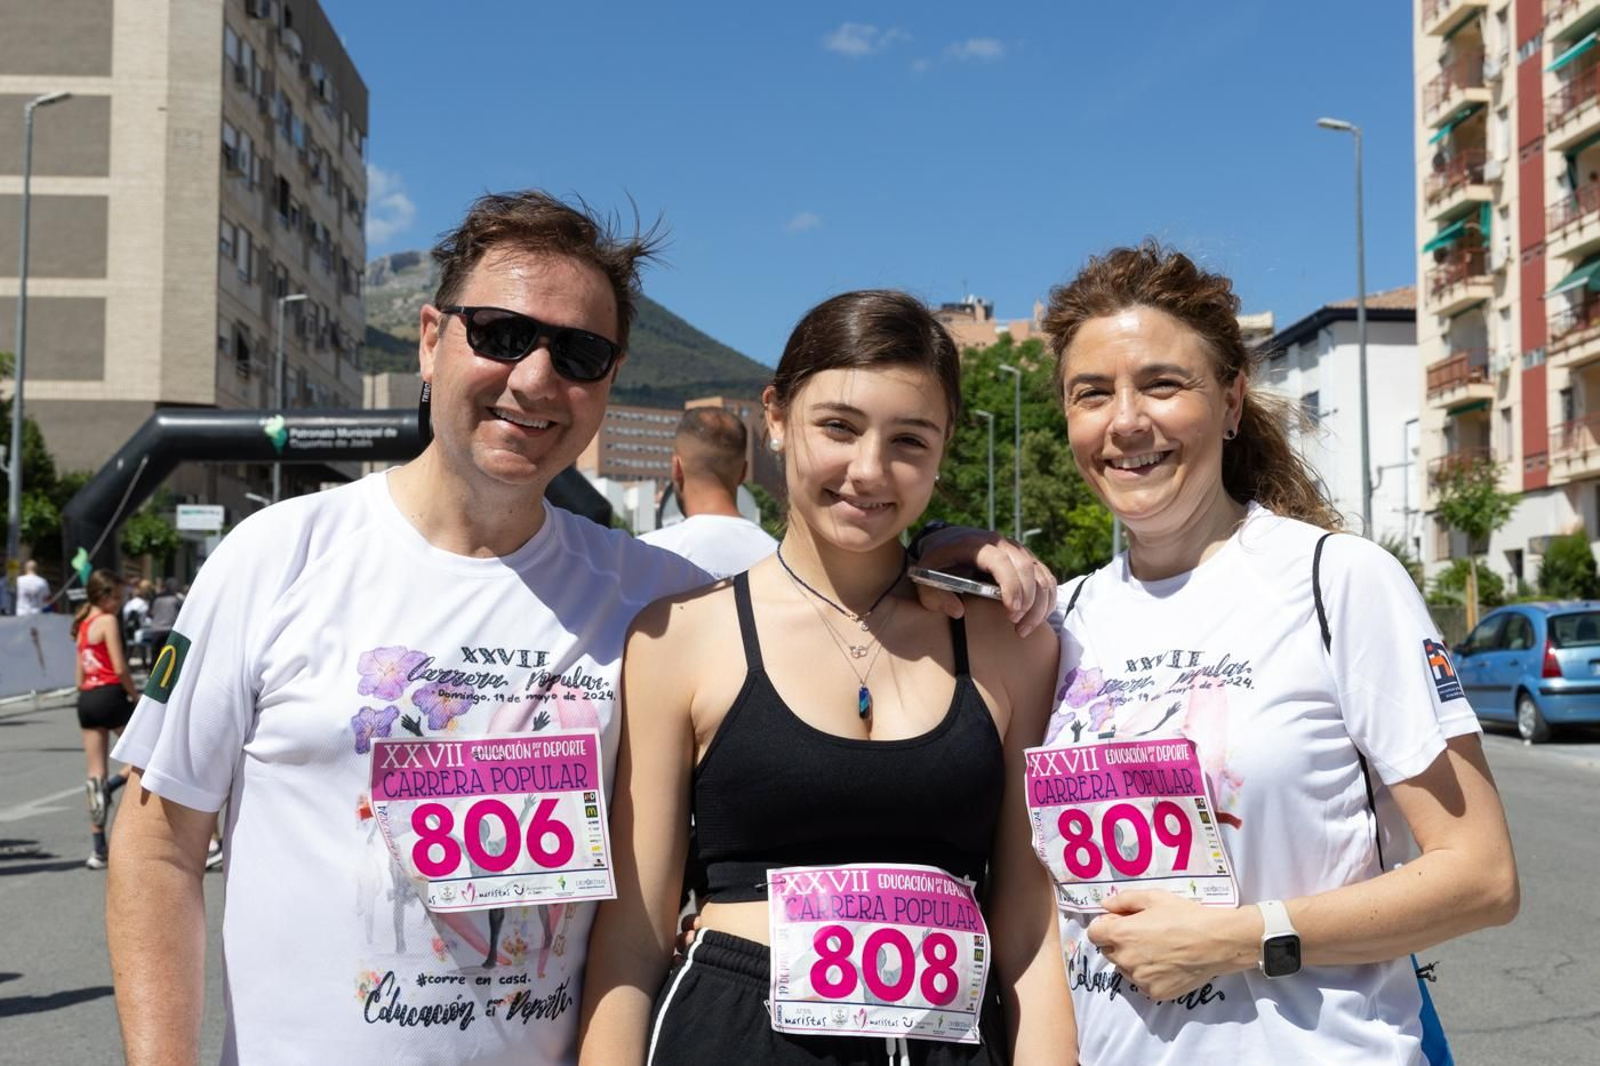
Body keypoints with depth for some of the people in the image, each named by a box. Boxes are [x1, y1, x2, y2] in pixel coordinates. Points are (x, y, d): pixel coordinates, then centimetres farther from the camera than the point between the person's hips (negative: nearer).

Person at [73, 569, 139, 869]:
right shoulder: (108, 621, -7)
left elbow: (80, 676, 18)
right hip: (110, 695, -8)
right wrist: (136, 696, -3)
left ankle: (98, 850, 6)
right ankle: (108, 785, -18)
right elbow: (120, 668, -14)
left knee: (96, 774, 7)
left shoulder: (83, 625, 17)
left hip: (86, 699, 8)